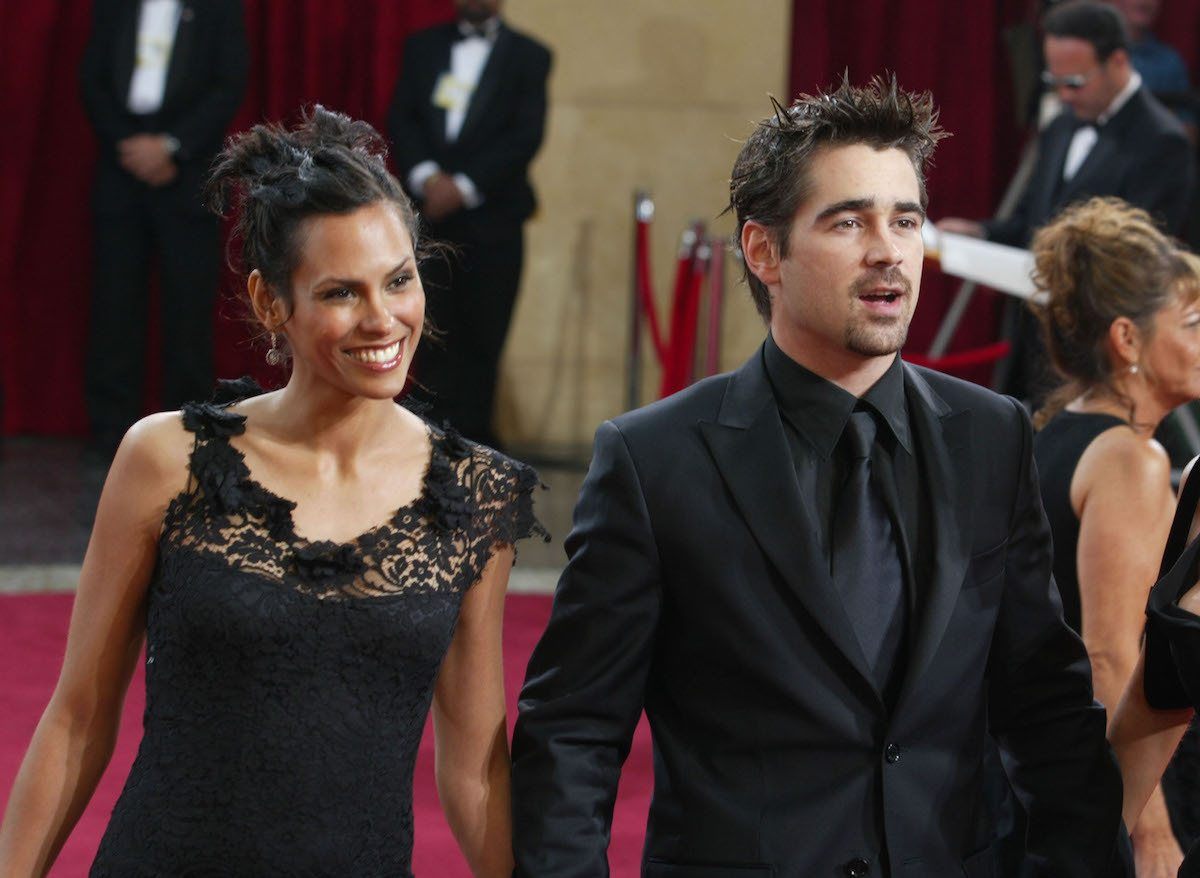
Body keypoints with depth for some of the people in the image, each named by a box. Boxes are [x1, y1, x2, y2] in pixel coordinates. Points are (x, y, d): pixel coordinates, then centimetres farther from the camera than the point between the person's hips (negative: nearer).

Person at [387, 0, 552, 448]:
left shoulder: (529, 55, 7)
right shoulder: (424, 46, 15)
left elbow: (526, 135, -3)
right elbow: (400, 118, 7)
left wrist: (464, 185, -12)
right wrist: (425, 176, -10)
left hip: (492, 217, -2)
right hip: (429, 213, 2)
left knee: (482, 338, -3)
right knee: (433, 332, -2)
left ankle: (470, 440, 3)